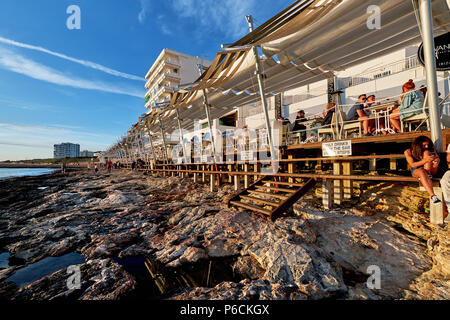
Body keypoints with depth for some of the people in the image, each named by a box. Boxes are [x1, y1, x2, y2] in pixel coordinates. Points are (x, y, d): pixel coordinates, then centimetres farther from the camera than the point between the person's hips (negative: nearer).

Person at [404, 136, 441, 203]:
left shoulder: (431, 149, 4)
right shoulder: (408, 151, -5)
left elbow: (437, 158, 3)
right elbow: (412, 165, -12)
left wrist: (436, 161, -23)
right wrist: (425, 160, -30)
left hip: (431, 170, 2)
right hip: (416, 171, -2)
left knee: (426, 152, -21)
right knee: (421, 171, -41)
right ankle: (432, 196, -52)